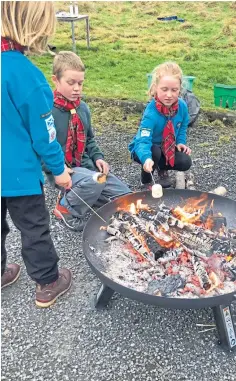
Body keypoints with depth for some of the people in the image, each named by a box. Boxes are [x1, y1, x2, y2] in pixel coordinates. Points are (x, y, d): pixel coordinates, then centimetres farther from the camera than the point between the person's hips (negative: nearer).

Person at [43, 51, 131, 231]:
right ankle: (67, 207, -7)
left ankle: (80, 194, 16)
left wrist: (98, 157, 1)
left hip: (86, 165, 7)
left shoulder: (83, 107, 6)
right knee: (95, 182, -37)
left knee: (126, 197, 1)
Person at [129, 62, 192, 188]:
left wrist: (180, 142, -9)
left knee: (185, 162, -16)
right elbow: (143, 140, -44)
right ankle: (146, 179, -4)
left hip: (167, 148, 5)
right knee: (155, 152, -36)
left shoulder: (182, 106, -15)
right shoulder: (151, 112, -34)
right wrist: (146, 158, -64)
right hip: (148, 149, -4)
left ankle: (162, 168, 18)